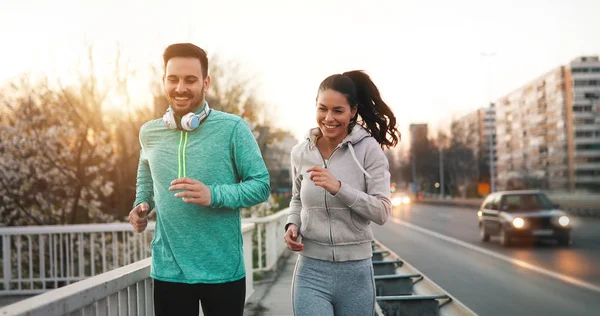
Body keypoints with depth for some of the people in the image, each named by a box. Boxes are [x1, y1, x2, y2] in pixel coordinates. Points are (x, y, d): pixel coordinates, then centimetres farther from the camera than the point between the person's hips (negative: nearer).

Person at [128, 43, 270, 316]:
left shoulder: (233, 129, -9)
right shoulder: (149, 133, 4)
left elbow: (261, 185, -7)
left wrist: (213, 195, -22)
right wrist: (141, 206, 6)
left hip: (224, 271, -2)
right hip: (168, 271, 3)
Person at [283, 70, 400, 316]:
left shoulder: (368, 149, -8)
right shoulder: (300, 152, 3)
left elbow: (382, 212, -11)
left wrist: (339, 188, -23)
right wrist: (292, 224, 0)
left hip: (355, 272, -1)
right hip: (310, 271, 1)